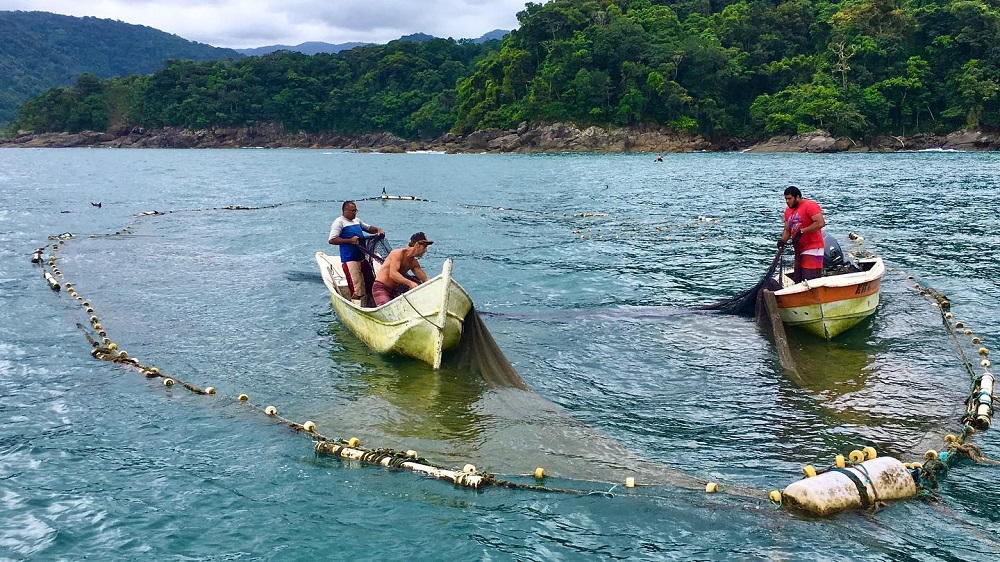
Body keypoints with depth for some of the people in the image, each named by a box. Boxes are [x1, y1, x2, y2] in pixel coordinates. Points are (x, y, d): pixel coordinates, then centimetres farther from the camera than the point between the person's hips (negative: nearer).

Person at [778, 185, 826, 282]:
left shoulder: (810, 205, -10)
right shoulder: (788, 210, 15)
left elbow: (821, 223, -21)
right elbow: (787, 230, 15)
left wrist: (801, 232, -22)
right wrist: (783, 240, -6)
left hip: (812, 249, -9)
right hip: (799, 251, 9)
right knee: (797, 281, 10)